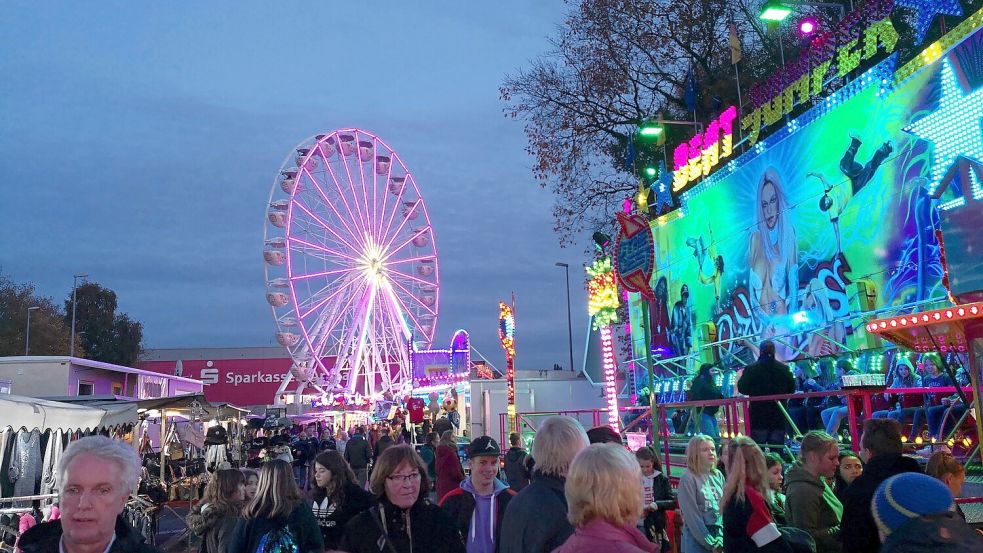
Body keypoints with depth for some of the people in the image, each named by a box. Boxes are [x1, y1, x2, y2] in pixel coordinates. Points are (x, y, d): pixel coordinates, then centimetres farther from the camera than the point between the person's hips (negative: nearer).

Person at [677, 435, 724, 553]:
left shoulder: (718, 476, 4)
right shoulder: (688, 478, -13)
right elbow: (692, 517, -14)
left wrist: (720, 539, -7)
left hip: (719, 536, 5)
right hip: (697, 539, -5)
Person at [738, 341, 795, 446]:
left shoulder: (751, 369, -10)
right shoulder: (784, 369, -2)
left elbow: (742, 389, -5)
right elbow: (792, 389, 6)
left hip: (758, 415, -2)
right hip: (778, 417, 2)